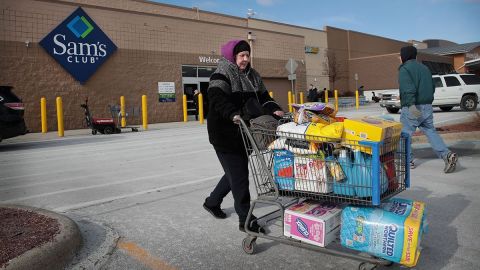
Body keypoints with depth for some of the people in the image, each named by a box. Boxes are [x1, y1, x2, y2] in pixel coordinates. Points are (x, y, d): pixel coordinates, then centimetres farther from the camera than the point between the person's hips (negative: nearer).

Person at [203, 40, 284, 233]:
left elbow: (263, 97, 13)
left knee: (237, 172, 18)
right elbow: (216, 98, -27)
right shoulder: (221, 76, -11)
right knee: (239, 175, -5)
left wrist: (274, 109, -8)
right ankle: (245, 220, 6)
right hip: (224, 135, -8)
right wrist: (233, 114, -43)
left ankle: (212, 202, 39)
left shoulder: (252, 76, 13)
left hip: (243, 134, 8)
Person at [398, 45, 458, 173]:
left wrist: (411, 104, -34)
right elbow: (432, 87, 21)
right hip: (427, 107, 8)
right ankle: (447, 155, -6)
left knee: (404, 134, 6)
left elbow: (408, 88, -24)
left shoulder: (404, 69, -9)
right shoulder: (424, 68, 17)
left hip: (412, 109, -7)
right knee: (430, 132, 10)